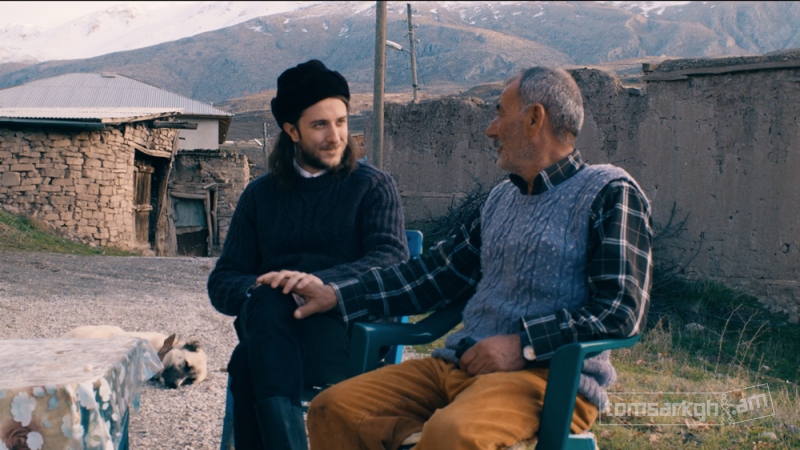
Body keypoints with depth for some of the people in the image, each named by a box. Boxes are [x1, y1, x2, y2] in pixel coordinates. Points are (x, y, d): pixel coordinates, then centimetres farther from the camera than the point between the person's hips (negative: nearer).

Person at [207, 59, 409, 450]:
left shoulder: (373, 186, 11)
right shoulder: (261, 195, 20)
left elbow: (394, 260, -7)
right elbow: (221, 282, 13)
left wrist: (324, 282, -25)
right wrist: (256, 290, -13)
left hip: (347, 332, -2)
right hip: (271, 324, 3)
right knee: (269, 302, -35)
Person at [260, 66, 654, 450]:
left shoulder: (609, 193, -1)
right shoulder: (502, 198, 21)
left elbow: (621, 312, -11)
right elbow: (437, 273, 21)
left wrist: (523, 345, -16)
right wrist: (336, 296, 13)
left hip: (551, 374, -7)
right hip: (458, 364, 7)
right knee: (332, 410, -9)